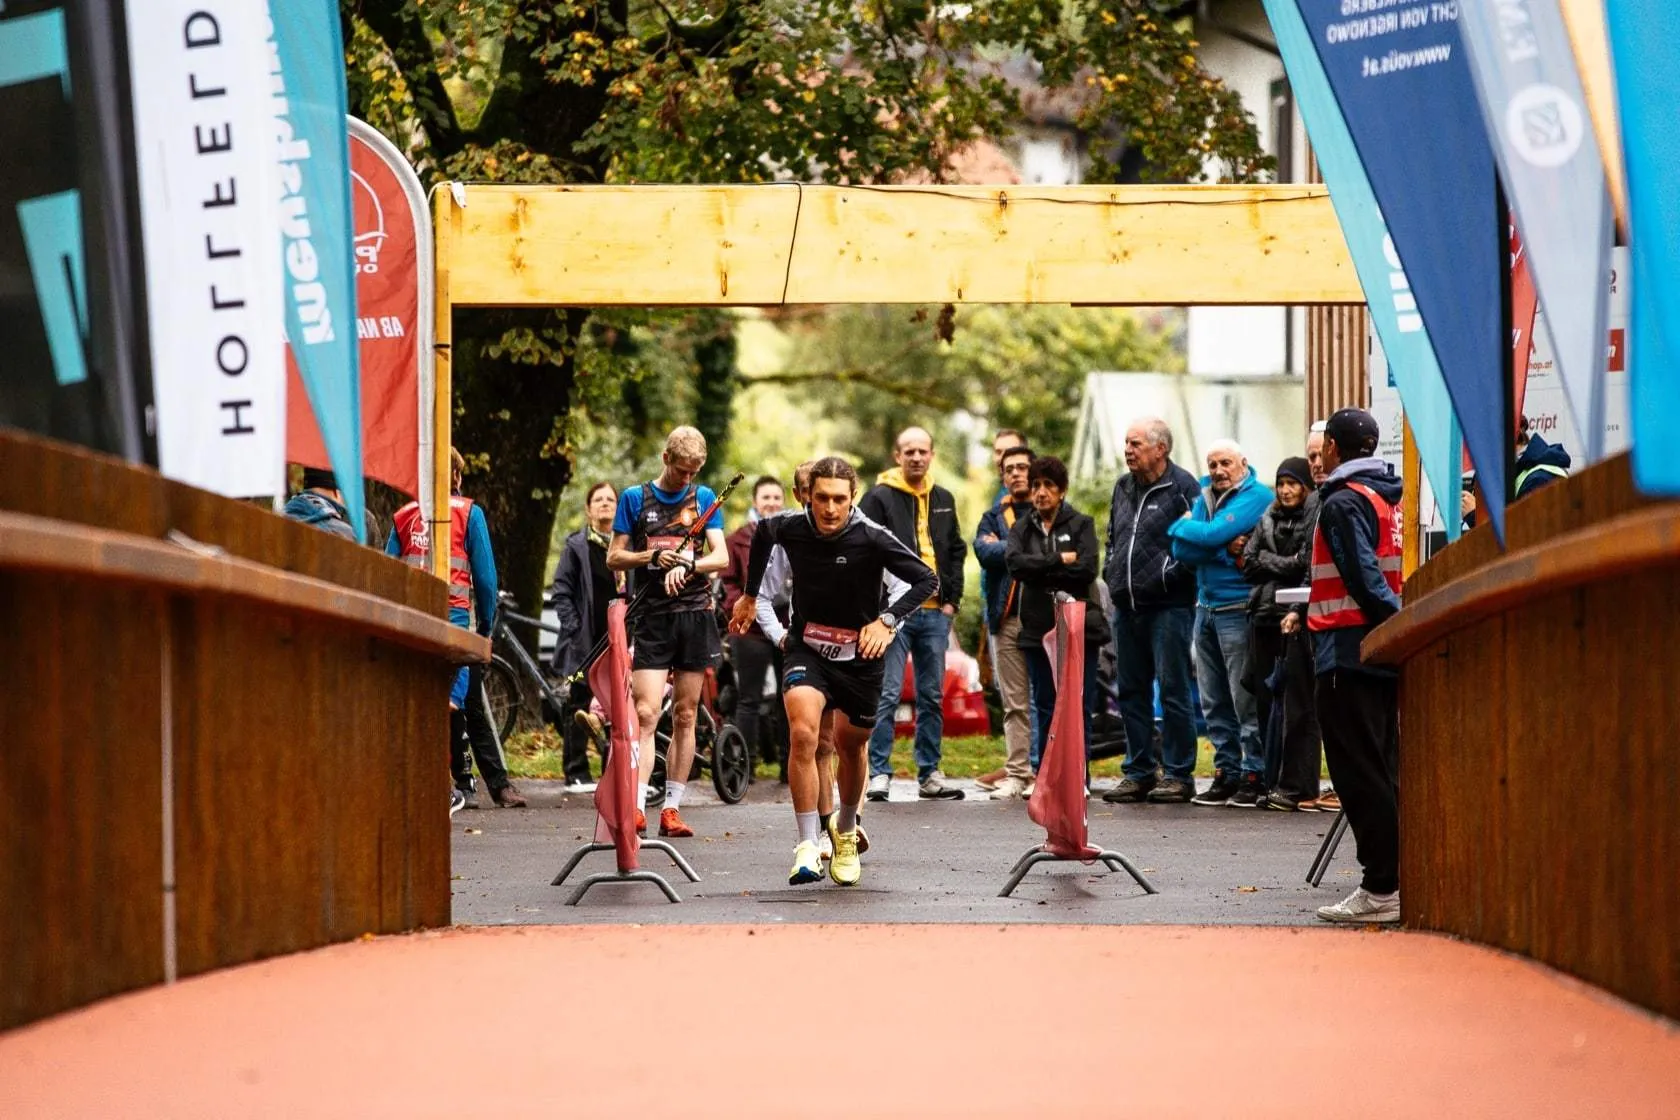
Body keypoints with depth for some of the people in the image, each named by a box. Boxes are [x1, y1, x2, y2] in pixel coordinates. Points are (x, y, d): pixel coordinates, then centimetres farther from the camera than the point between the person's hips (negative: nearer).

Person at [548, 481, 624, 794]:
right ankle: (576, 774, 4)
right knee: (579, 708, 0)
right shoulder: (576, 546, 4)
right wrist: (573, 628, -9)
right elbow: (561, 592, 1)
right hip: (586, 640, -2)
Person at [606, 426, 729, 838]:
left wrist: (687, 564, -17)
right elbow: (614, 558, 5)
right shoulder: (635, 498, 6)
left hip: (695, 614, 2)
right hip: (651, 617, -2)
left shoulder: (704, 498, 9)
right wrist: (655, 556, -12)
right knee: (646, 713, -13)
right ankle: (637, 806, -19)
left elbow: (721, 557, 2)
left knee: (685, 716, 4)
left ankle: (671, 808, 9)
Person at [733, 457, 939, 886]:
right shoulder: (789, 527, -14)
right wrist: (749, 596, 19)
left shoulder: (871, 538, -21)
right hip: (807, 647, 0)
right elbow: (761, 533, 12)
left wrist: (886, 620, -24)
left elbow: (927, 580, -14)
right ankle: (808, 846, -22)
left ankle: (846, 831, 44)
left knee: (850, 743, 16)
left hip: (859, 653, 0)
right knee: (803, 733, -24)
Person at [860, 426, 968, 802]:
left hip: (934, 613, 6)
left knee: (932, 697, 9)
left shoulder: (943, 500, 14)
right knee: (887, 695, -8)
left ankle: (929, 774, 14)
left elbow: (956, 551, 21)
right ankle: (878, 772, -4)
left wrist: (951, 599, 10)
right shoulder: (880, 498, -4)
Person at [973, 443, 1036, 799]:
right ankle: (1018, 772, 4)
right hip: (1007, 618, 3)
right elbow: (984, 551, -1)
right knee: (1015, 703, 3)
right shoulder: (994, 517, 18)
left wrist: (1005, 549, -6)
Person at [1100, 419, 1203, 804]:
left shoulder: (1182, 487, -7)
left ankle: (1178, 775, 0)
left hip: (1168, 607, -8)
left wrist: (1170, 574, -15)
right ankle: (1139, 772, 17)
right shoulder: (1123, 487, 16)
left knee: (1172, 689, -5)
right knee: (1131, 691, 10)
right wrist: (1110, 570, 15)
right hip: (1127, 606, 8)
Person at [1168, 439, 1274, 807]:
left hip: (1238, 608, -8)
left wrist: (1182, 526, -1)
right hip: (1206, 607, 8)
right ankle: (1226, 773, 14)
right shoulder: (1205, 497, 13)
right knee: (1214, 702, 8)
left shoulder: (1257, 497, -8)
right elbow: (1182, 551, 2)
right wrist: (1224, 549, -12)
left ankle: (1254, 775, -3)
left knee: (1246, 700, -6)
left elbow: (1212, 534, -20)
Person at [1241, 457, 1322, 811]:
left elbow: (1309, 564, -10)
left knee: (1298, 705, -7)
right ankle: (1271, 781, 9)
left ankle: (1297, 788, -7)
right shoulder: (1268, 520, 20)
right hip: (1265, 616, 7)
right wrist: (1285, 564, -1)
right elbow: (1248, 562, 11)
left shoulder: (1315, 515, -1)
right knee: (1265, 700, 4)